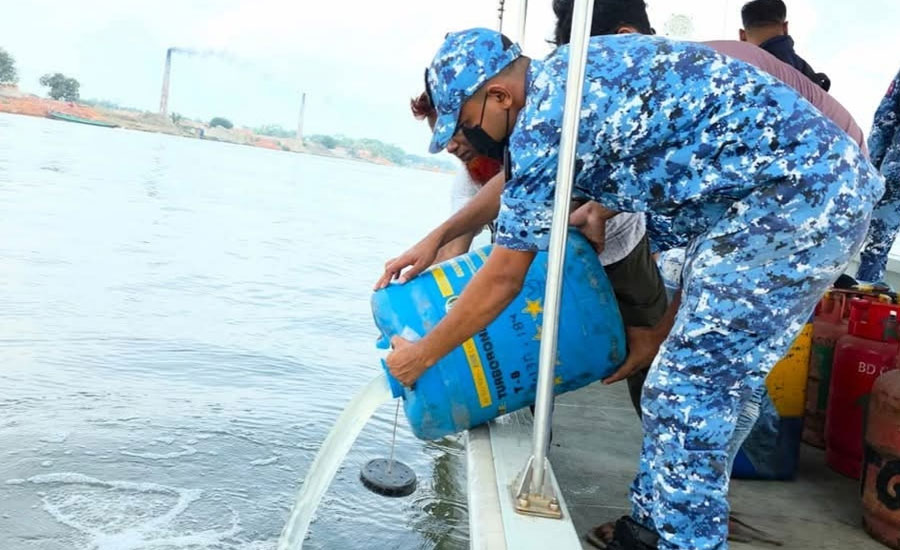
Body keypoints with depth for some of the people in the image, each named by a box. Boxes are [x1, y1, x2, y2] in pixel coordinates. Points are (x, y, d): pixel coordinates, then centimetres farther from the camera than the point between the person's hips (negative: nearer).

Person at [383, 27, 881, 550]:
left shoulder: (546, 117, -17)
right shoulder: (564, 77, 10)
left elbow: (503, 279, -10)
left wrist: (422, 355, 3)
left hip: (795, 199, -10)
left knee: (687, 398, -5)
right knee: (687, 387, 16)